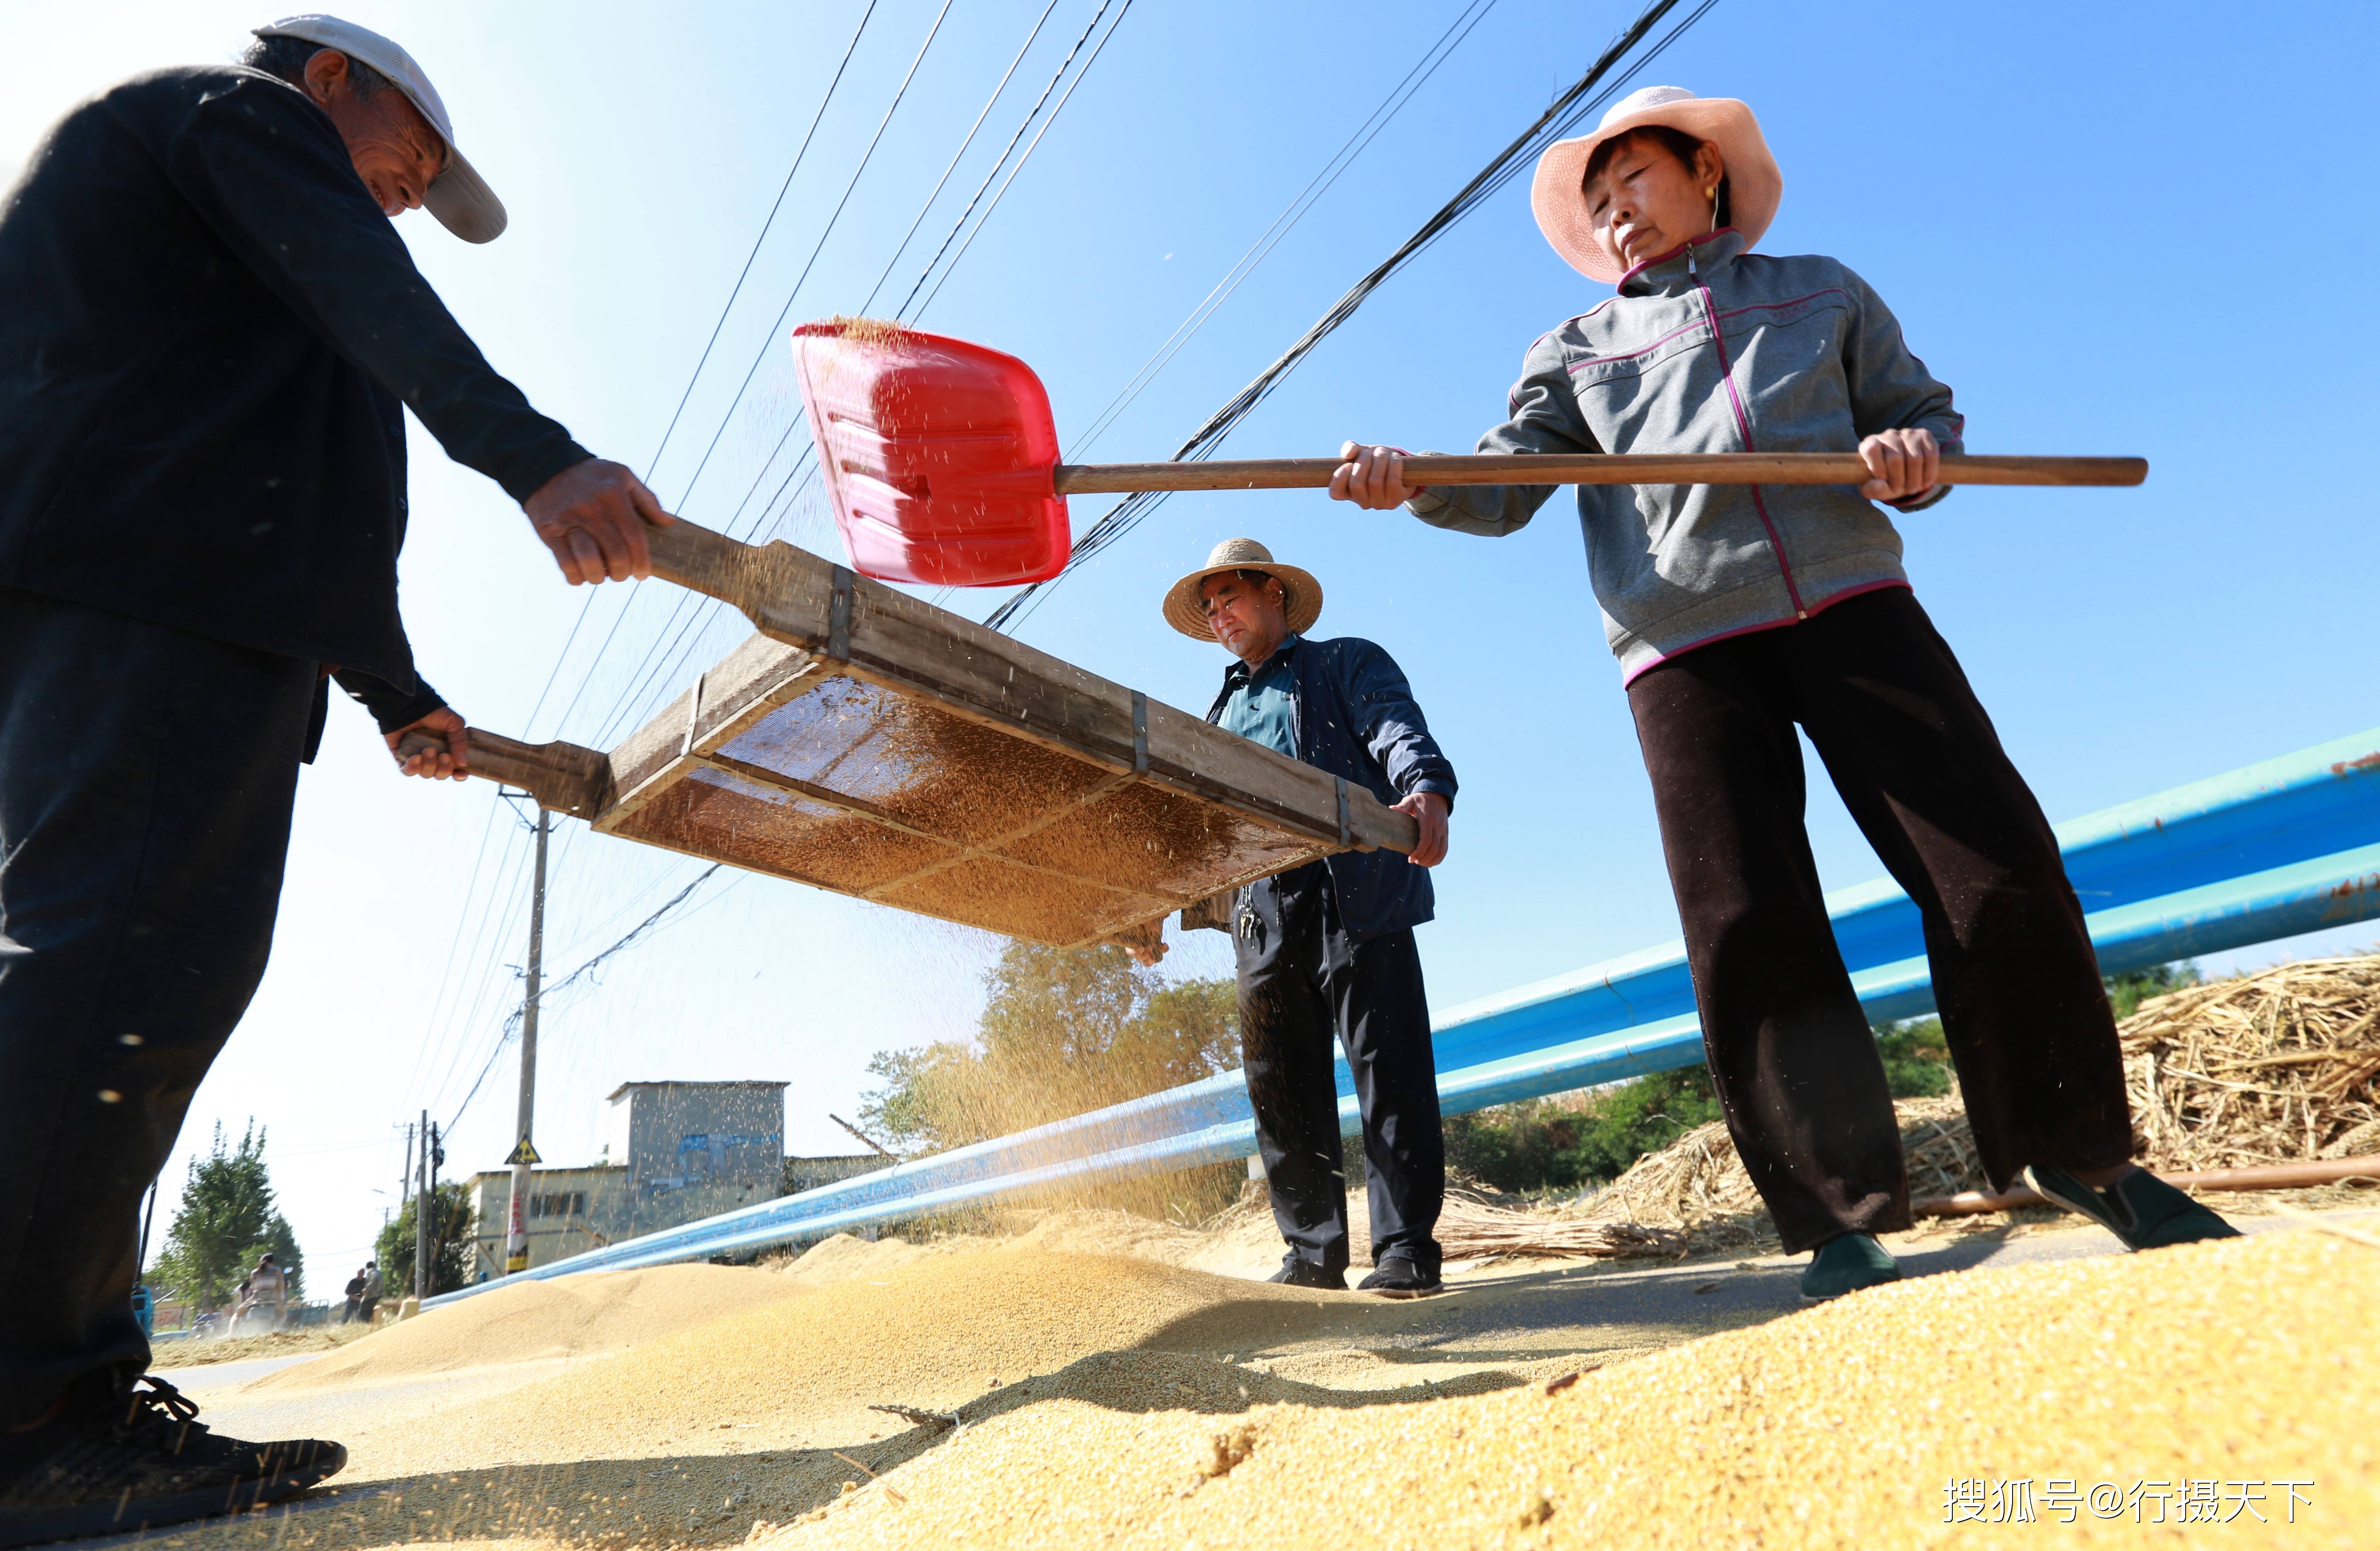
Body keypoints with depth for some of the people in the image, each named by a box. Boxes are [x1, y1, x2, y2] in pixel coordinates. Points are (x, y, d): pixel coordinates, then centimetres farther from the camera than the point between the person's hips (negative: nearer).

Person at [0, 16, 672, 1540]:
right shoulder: (242, 111, 13)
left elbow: (309, 504, 37)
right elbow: (374, 301, -13)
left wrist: (400, 698, 38)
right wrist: (537, 457, -29)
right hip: (153, 592, -10)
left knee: (148, 976, 4)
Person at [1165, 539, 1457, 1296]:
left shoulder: (1349, 664, 14)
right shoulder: (1221, 713, 29)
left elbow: (1399, 733, -5)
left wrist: (1428, 793, -28)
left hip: (1354, 893, -5)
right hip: (1261, 912, 5)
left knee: (1387, 1069, -7)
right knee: (1282, 1085, 4)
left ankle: (1405, 1248, 0)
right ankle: (1314, 1253, 12)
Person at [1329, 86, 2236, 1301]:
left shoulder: (1821, 293, 24)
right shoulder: (1575, 350, 22)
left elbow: (1925, 410, 22)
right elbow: (1506, 483, 8)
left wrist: (1914, 454, -3)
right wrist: (1411, 483, -14)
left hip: (1850, 602, 1)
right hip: (1683, 644, 0)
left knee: (1998, 869, -7)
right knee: (1747, 927, -11)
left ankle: (2075, 1152, 15)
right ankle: (1841, 1217, 1)